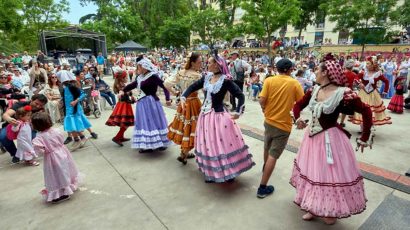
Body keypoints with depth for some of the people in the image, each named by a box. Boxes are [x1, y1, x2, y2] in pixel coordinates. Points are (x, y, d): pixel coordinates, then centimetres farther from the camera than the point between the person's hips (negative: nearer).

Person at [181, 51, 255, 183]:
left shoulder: (225, 80, -14)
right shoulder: (206, 77, 4)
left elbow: (240, 95, -13)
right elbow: (193, 87, 11)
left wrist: (238, 112, -19)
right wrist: (183, 97, -4)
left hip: (218, 116, -6)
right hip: (205, 115, 6)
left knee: (223, 144, 0)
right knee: (208, 144, 14)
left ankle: (229, 172, 20)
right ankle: (212, 172, 30)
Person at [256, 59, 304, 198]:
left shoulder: (269, 81, -7)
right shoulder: (294, 83, -9)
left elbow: (261, 100, -12)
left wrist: (265, 109, 8)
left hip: (269, 120, 3)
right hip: (283, 124, -3)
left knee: (267, 148, 27)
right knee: (273, 155, 0)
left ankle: (265, 168, 53)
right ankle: (262, 188, 3)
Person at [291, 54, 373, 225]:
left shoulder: (343, 94, -19)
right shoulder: (314, 91, 0)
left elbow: (366, 111, -12)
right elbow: (298, 105, 13)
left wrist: (365, 137, -9)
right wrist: (298, 118, -6)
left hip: (330, 139, -6)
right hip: (312, 137, 6)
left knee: (330, 174, 7)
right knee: (312, 172, 17)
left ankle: (331, 211, 32)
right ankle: (314, 207, 37)